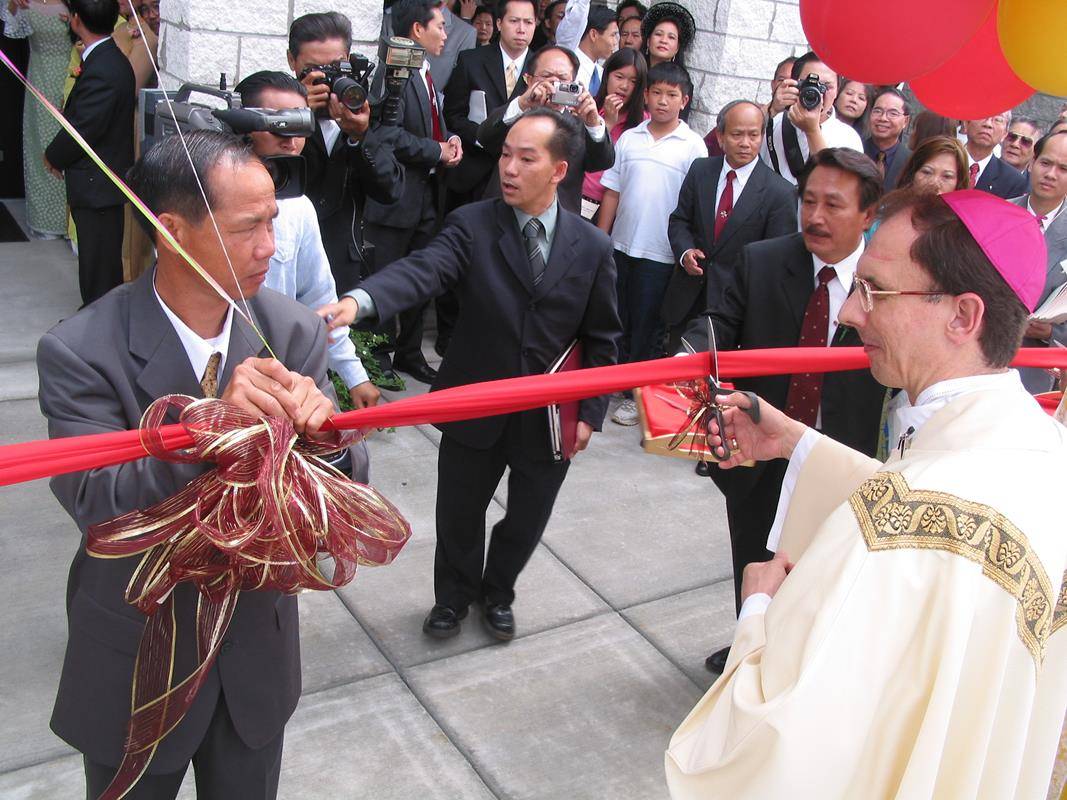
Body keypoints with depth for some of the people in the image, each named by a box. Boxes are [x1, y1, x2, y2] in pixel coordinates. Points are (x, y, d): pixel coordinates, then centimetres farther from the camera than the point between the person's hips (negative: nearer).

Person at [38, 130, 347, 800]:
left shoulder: (297, 331, -13)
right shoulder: (79, 352, -21)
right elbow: (96, 505, -29)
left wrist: (320, 426, -36)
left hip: (258, 648, 3)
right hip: (137, 661, -2)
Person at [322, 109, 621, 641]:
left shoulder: (592, 248, -5)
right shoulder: (472, 225, -10)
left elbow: (601, 340, 2)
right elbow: (422, 270, -30)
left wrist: (589, 413, -3)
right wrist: (359, 300, -49)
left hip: (550, 417, 1)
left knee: (526, 520, 17)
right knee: (458, 515, 16)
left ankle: (496, 593, 48)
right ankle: (453, 597, 46)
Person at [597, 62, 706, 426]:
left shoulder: (693, 146, -3)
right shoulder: (629, 138, 5)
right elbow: (611, 192, 6)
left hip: (660, 254, -3)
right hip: (620, 246, 3)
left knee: (646, 327, 6)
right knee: (615, 321, 13)